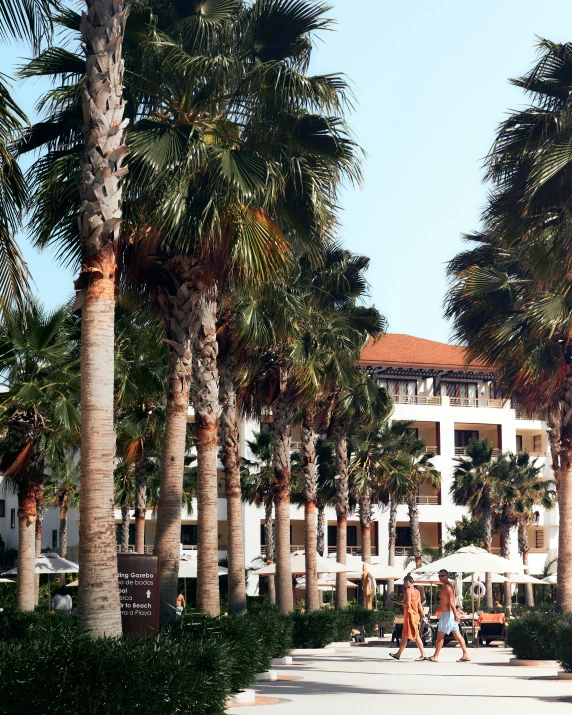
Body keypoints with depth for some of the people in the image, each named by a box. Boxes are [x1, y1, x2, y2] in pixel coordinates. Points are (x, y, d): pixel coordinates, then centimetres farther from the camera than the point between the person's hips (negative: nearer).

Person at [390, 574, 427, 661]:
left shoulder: (408, 590, -13)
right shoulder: (417, 591, 12)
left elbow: (408, 604, -20)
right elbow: (419, 605, 13)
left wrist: (400, 603, -4)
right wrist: (423, 615, 13)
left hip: (410, 615, -9)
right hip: (415, 615, 9)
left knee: (416, 636, -5)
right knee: (405, 636, 12)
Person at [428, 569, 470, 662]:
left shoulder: (447, 587, -13)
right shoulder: (446, 587, 18)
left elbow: (451, 601, -22)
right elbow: (453, 601, 22)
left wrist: (455, 613, -28)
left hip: (448, 614, -10)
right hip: (447, 614, 10)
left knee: (440, 635, -4)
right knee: (457, 635, 7)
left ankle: (435, 657, 1)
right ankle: (465, 655, 5)